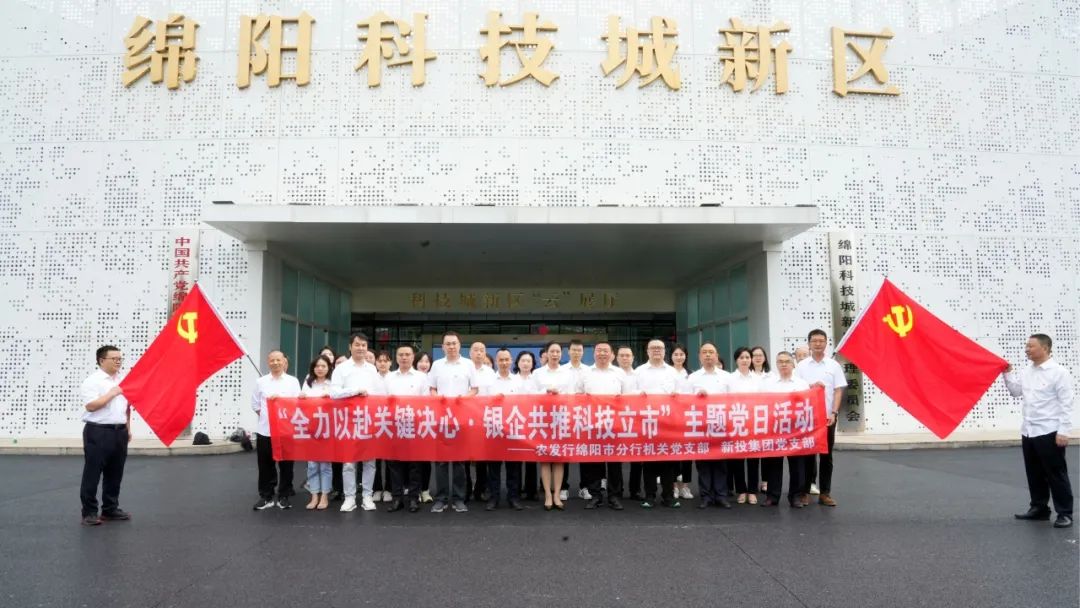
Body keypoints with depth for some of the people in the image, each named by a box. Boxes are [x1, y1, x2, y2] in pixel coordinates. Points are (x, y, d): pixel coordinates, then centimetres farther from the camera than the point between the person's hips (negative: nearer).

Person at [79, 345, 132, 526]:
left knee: (115, 474, 12)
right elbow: (90, 406, -19)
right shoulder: (92, 381, -9)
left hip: (119, 432, 7)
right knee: (92, 473, -1)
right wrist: (112, 393, -17)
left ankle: (110, 509, 21)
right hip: (98, 432, -7)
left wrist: (128, 428, 17)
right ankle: (89, 512, 6)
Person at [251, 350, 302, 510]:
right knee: (265, 465, 6)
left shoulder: (293, 381, 3)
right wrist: (265, 415, -1)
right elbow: (255, 403, 9)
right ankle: (266, 497, 17)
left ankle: (283, 497, 15)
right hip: (265, 430, 1)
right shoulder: (261, 382, 6)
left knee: (285, 465, 4)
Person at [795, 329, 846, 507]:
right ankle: (805, 492, 10)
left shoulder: (834, 365, 3)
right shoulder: (801, 366, 2)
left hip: (827, 417, 1)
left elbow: (838, 391, 1)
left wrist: (834, 413, -8)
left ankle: (825, 493, 13)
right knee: (807, 454, 4)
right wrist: (811, 387, -16)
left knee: (826, 455, 6)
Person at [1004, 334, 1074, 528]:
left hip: (1049, 432, -7)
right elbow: (1016, 391, 23)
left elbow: (1066, 403, -14)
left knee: (1056, 474, 1)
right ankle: (1039, 508, 26)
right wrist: (1008, 373, 10)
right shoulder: (1026, 371, 10)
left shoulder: (1059, 372, -11)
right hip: (1028, 431, 7)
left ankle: (1065, 513, 10)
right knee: (1034, 474, 15)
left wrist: (1063, 431, -17)